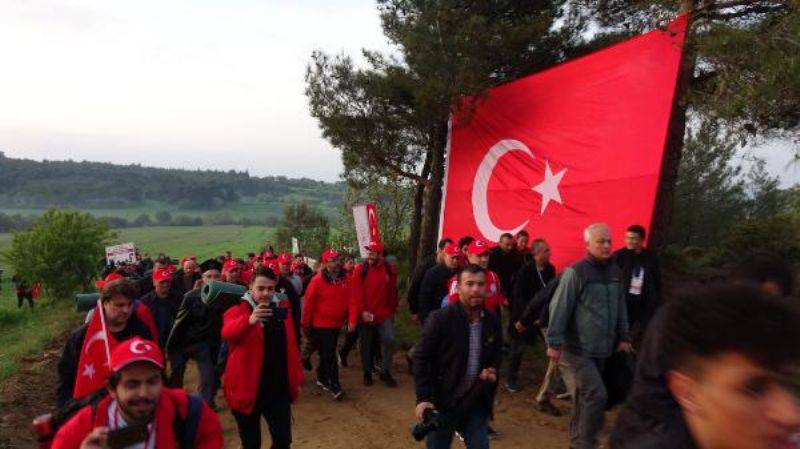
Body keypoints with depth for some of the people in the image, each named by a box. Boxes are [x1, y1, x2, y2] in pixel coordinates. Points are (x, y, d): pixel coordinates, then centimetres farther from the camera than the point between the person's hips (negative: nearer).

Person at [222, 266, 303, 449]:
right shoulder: (238, 310, -9)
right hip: (247, 389, -3)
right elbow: (228, 332, -32)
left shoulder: (282, 309, 5)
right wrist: (250, 320, -52)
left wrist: (296, 378, 11)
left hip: (278, 388, 3)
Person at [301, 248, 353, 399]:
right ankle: (334, 385, 2)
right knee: (329, 354, -6)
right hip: (321, 325, -5)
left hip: (337, 324, 5)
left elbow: (350, 300, -5)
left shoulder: (345, 278, -4)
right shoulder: (317, 281, -15)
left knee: (327, 353, 19)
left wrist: (352, 320, -14)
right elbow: (308, 304, -8)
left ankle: (322, 378, 37)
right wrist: (306, 326, -2)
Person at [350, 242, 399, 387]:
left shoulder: (390, 269, 0)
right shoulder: (360, 269, -7)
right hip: (365, 315, -1)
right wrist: (362, 311, -16)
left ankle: (385, 372, 9)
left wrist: (392, 309, 7)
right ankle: (367, 373, 27)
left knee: (388, 339, -8)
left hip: (384, 314, 1)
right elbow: (357, 293, -10)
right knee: (366, 345, 9)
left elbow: (393, 291, 7)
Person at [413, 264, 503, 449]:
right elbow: (421, 359, -14)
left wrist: (492, 370, -3)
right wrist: (423, 398, -18)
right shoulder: (440, 319, -17)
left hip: (476, 403, 4)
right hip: (441, 402, -3)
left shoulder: (492, 322, 0)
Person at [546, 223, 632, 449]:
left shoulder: (616, 272, 8)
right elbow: (559, 309, -15)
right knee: (596, 395, -11)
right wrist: (554, 343, -16)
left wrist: (623, 337, 16)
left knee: (585, 397, 15)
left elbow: (620, 308, 17)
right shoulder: (575, 272, -13)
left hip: (601, 350, 6)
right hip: (576, 350, -6)